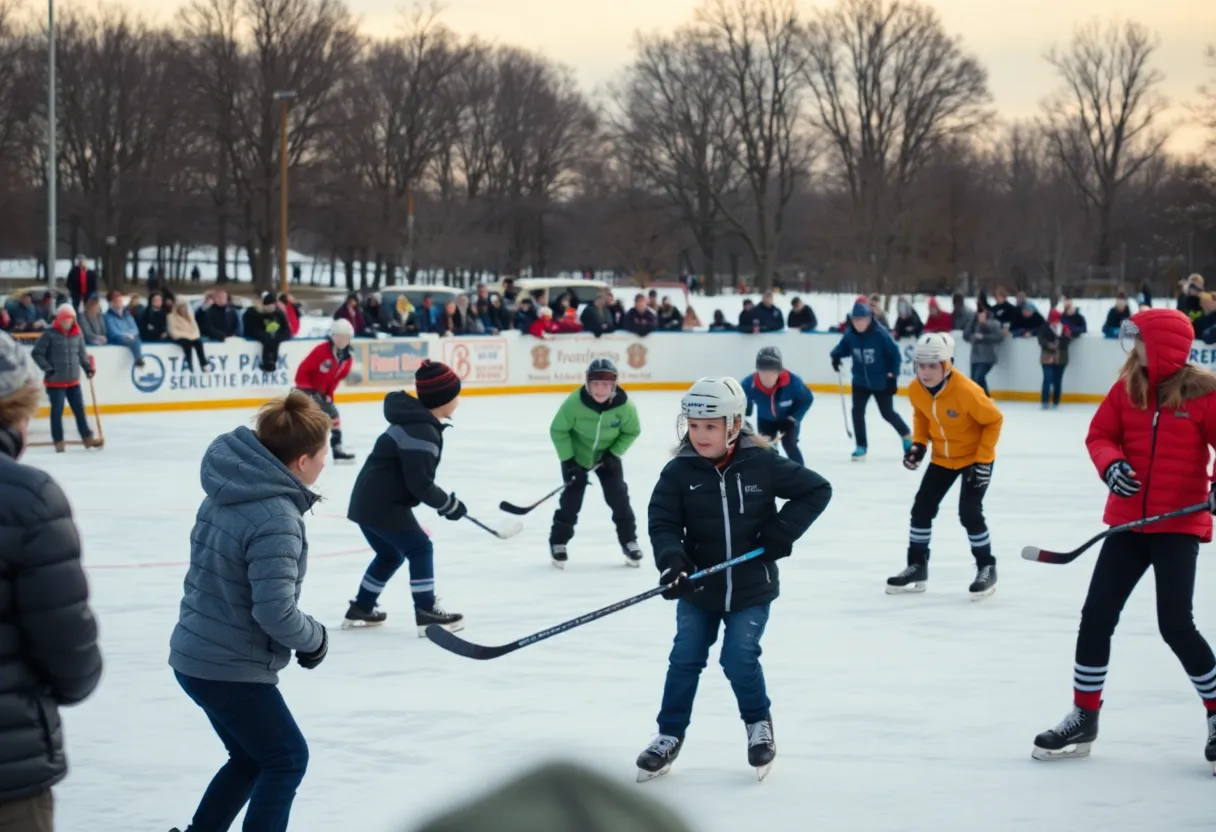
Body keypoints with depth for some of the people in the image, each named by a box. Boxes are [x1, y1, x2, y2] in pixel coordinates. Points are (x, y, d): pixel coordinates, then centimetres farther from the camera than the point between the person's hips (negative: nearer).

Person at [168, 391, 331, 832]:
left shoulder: (231, 491, 3)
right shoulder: (276, 519, -25)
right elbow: (275, 611, -28)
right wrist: (314, 638, -8)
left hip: (196, 655, 9)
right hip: (231, 668, -9)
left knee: (251, 757, 23)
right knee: (286, 759, 7)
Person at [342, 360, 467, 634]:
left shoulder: (416, 420, 12)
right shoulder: (422, 433, -21)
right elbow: (419, 484, -23)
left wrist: (443, 501, 22)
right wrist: (448, 504, -10)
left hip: (368, 501, 10)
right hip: (383, 504, -10)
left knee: (390, 554, 23)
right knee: (420, 549, -4)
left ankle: (360, 610, 30)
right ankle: (426, 614, -5)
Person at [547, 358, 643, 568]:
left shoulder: (624, 406, -26)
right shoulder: (575, 402, -32)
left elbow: (632, 431, -6)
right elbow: (558, 430, -18)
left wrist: (614, 453, -15)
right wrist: (567, 460, -18)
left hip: (607, 456, 2)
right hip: (576, 454, -2)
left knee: (618, 496, -1)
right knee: (571, 498, -6)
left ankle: (629, 541, 14)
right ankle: (558, 542, 9)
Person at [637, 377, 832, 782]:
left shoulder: (762, 464, -12)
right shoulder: (679, 472, -9)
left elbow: (817, 490, -4)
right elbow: (663, 522, -9)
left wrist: (782, 531, -12)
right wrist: (671, 560, -28)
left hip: (751, 587, -2)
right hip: (698, 588, 2)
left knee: (739, 659, -8)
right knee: (685, 660, 2)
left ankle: (759, 723, 18)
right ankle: (670, 735, 17)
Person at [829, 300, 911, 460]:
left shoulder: (880, 334, -23)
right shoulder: (849, 334, -12)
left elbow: (895, 355, -15)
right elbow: (843, 347, 10)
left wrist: (892, 376, -16)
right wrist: (836, 356, -11)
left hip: (881, 382, -3)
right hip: (860, 381, 3)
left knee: (887, 413, 7)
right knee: (857, 411, -6)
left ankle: (906, 435, 34)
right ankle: (861, 446, 8)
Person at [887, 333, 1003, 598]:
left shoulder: (966, 391, -32)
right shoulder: (915, 390, -14)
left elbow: (994, 420, -20)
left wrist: (982, 460, -21)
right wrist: (919, 444, -5)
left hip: (974, 457, -6)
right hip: (942, 457, 6)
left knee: (969, 512, -14)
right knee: (922, 508, 4)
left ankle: (986, 568, 3)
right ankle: (917, 566, 18)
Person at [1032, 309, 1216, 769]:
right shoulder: (1127, 387, 2)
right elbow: (1100, 434, 4)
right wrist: (1110, 463, -17)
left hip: (1179, 524, -5)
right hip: (1128, 520, 5)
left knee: (1175, 624, -9)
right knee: (1096, 615, 3)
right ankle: (1084, 717, 16)